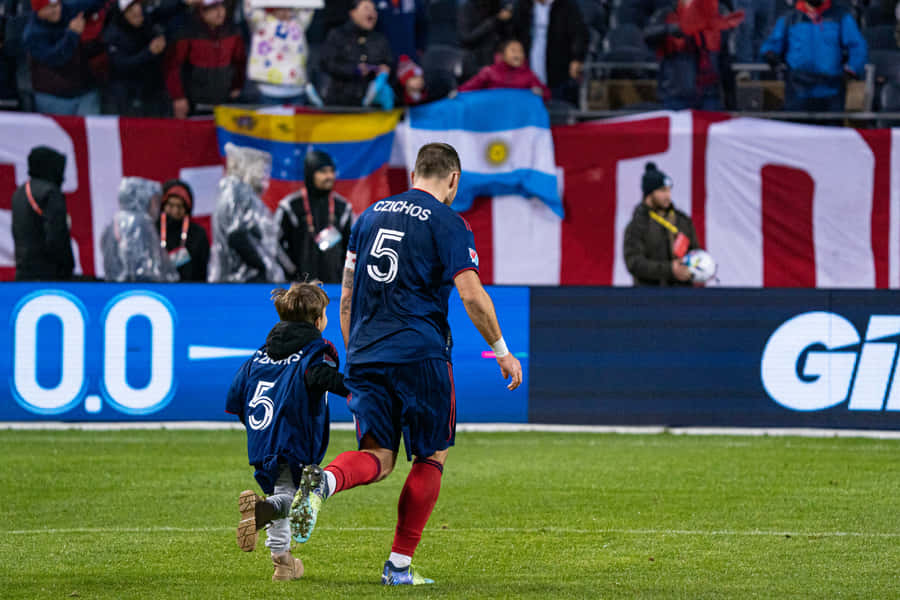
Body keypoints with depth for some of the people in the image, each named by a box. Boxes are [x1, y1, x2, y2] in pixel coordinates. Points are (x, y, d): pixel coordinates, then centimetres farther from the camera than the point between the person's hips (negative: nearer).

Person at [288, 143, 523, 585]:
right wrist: (501, 351, 0)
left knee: (378, 458, 4)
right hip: (420, 354, -5)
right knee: (432, 457, 9)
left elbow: (347, 296, 16)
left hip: (366, 356, 5)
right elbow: (471, 295, -11)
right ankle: (399, 564, 5)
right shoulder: (448, 224, -3)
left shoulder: (370, 216, 15)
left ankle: (324, 481, -29)